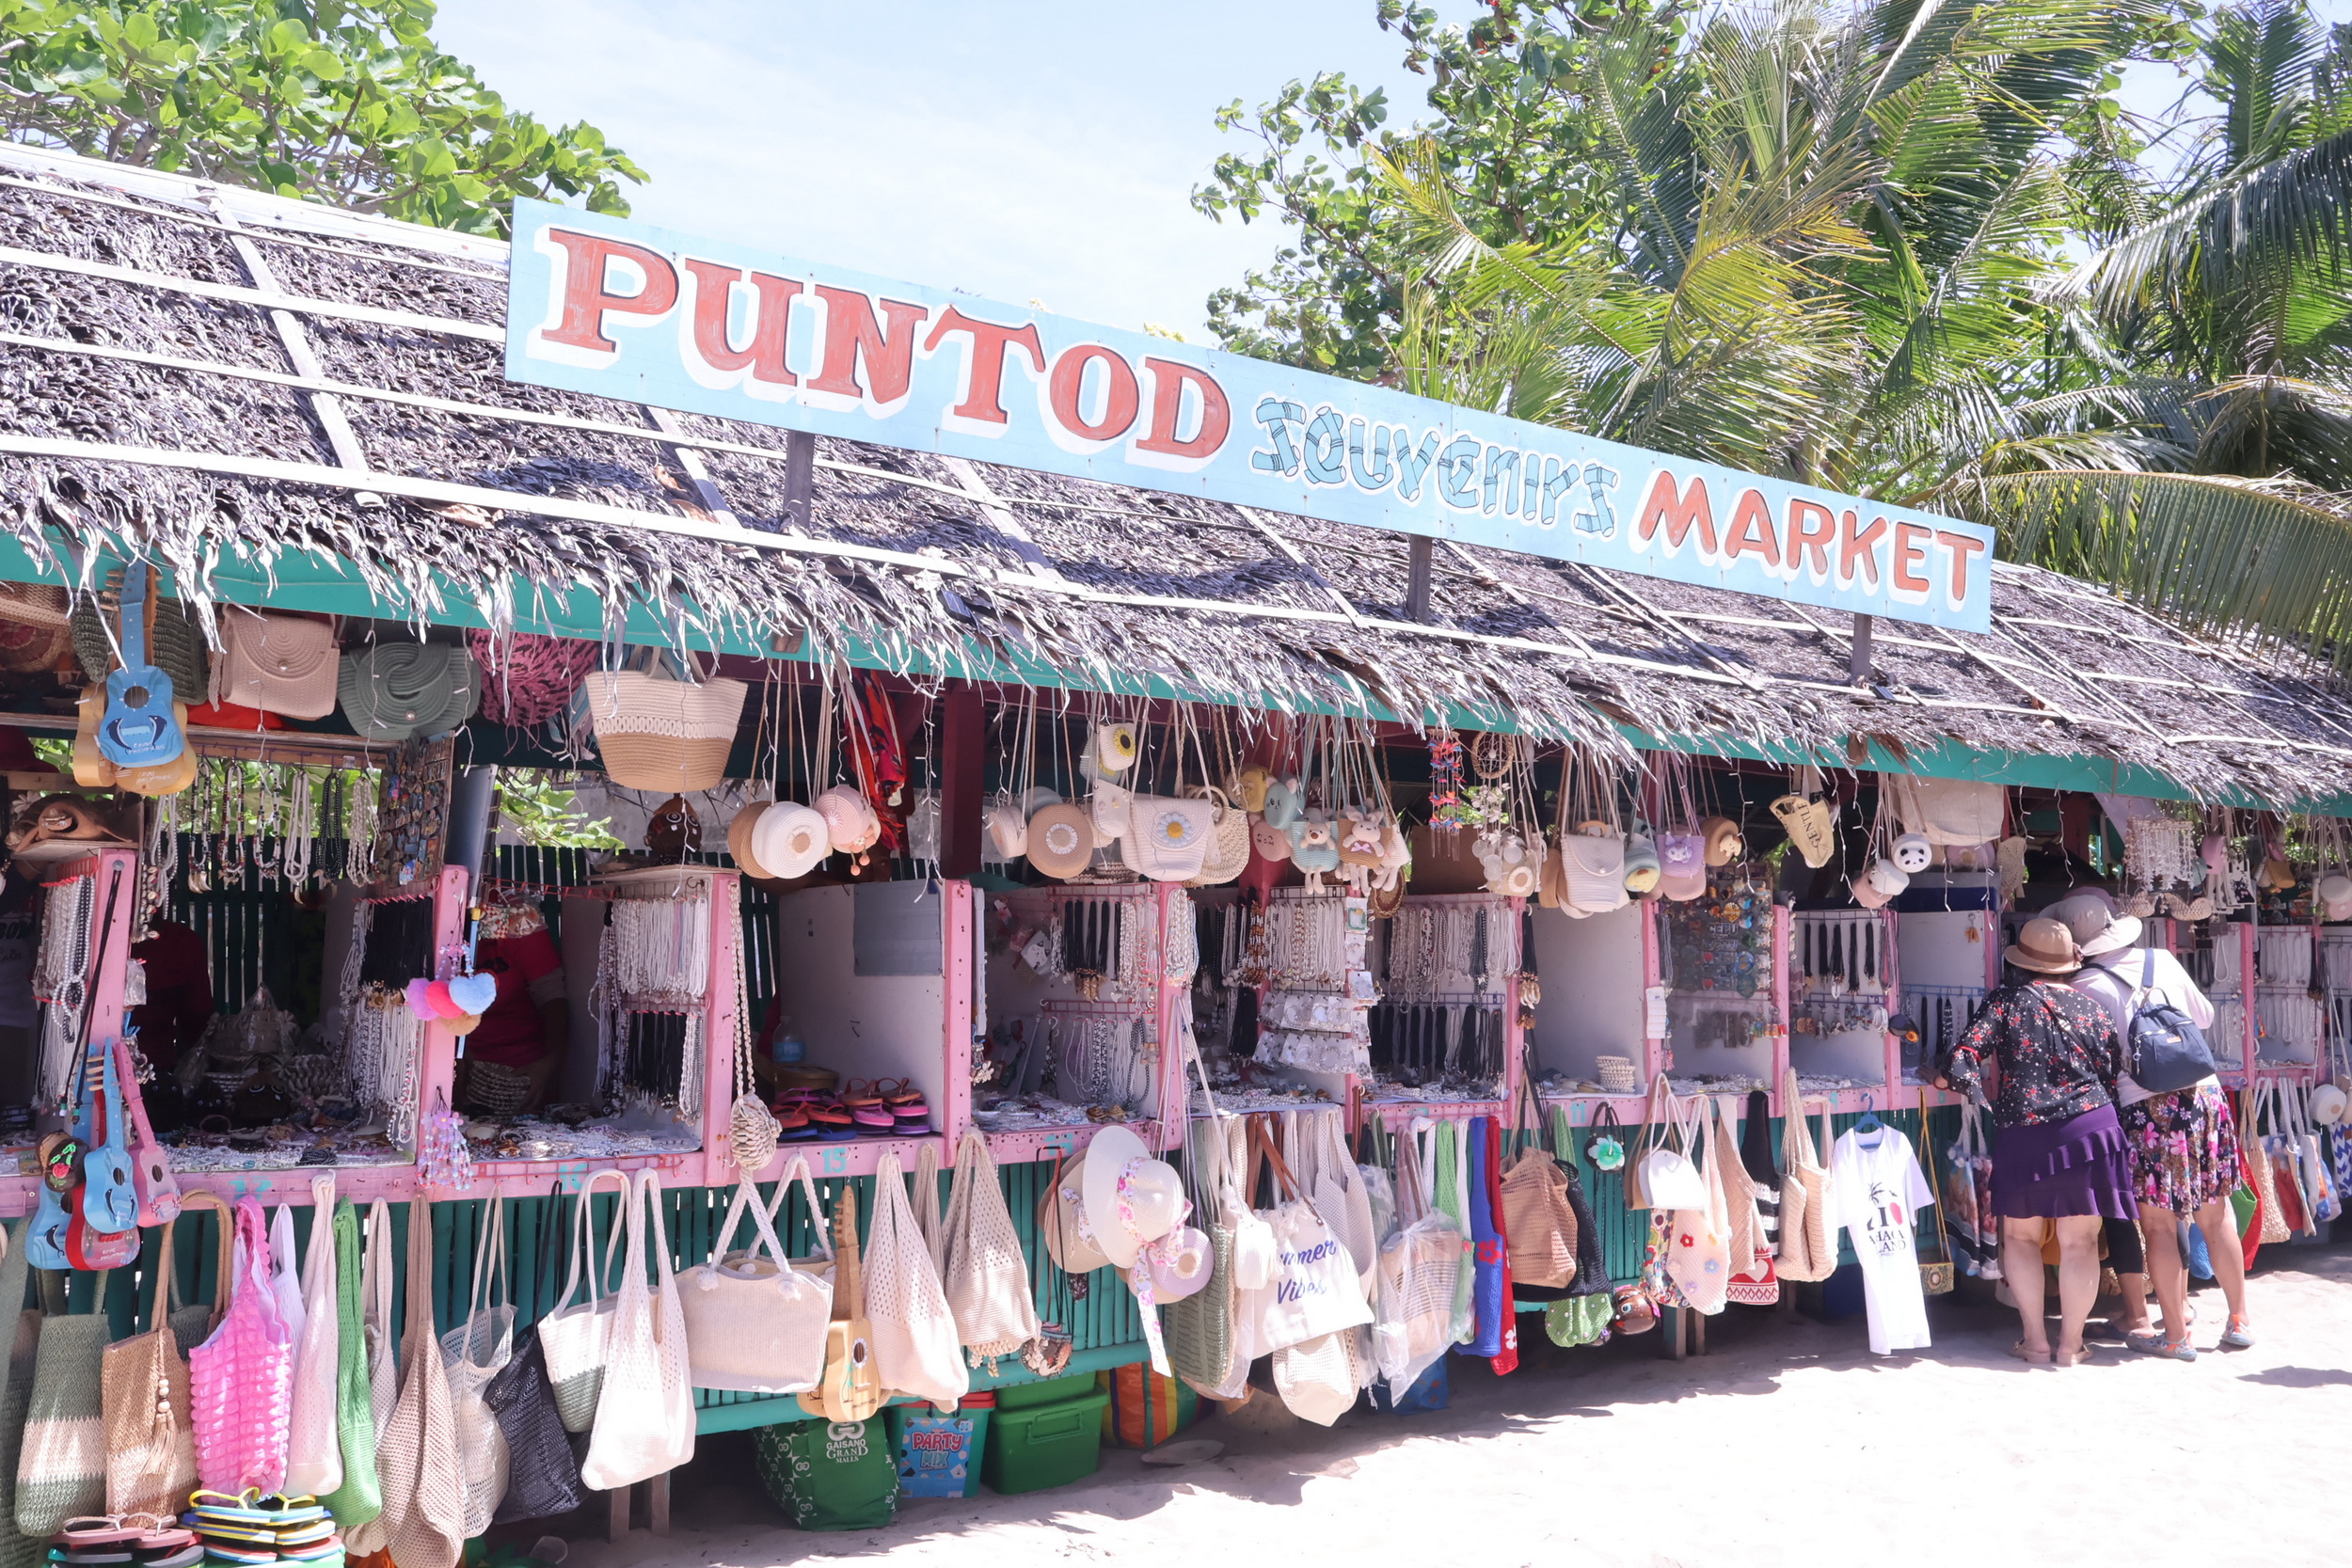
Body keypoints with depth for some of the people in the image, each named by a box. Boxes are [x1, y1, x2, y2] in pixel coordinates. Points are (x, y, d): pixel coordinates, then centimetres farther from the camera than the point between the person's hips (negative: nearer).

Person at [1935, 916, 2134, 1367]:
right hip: (2090, 1128, 2)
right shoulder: (2089, 1007, 6)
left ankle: (2036, 1341, 13)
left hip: (2024, 1136, -2)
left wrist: (1946, 1077, 8)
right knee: (2079, 1242, 8)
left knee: (2021, 1237, 14)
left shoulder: (2006, 1001, -3)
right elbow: (2112, 1074, 9)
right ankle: (2070, 1345, 12)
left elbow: (1963, 1057, -11)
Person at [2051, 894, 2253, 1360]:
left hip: (2146, 1108, -4)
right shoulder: (2163, 960, 7)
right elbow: (2205, 1016, 19)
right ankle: (2239, 1321, 25)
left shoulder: (2085, 987, -6)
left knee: (2160, 1224, 4)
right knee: (2216, 1214, 15)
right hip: (2204, 1093, 5)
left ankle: (2177, 1335, 10)